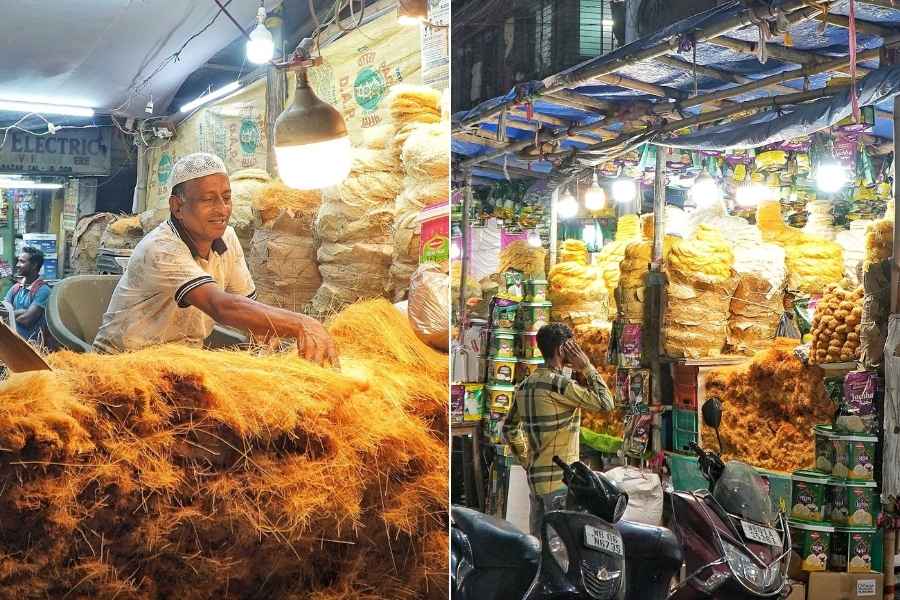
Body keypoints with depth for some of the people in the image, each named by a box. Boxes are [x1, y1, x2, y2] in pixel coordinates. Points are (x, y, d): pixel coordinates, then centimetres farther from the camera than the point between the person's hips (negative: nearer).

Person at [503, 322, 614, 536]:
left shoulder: (525, 384, 10)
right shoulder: (559, 384, -17)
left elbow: (509, 428, 18)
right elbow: (606, 403, -14)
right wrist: (587, 368, -6)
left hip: (535, 476, 9)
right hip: (560, 480, -9)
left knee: (538, 541, 14)